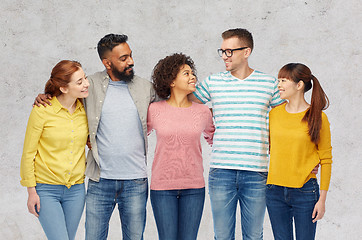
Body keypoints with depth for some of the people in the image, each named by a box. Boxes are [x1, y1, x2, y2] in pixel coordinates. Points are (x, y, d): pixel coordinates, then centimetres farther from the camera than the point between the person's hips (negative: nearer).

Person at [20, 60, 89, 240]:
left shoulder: (85, 109, 1)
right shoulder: (42, 110, -11)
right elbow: (28, 153, -5)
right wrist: (31, 191, -6)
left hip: (76, 189, 4)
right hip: (46, 189, -4)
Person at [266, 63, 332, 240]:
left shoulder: (317, 117, -5)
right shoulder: (274, 113, 6)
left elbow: (326, 160, -2)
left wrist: (322, 199, -5)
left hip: (305, 191, -3)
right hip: (275, 192, 3)